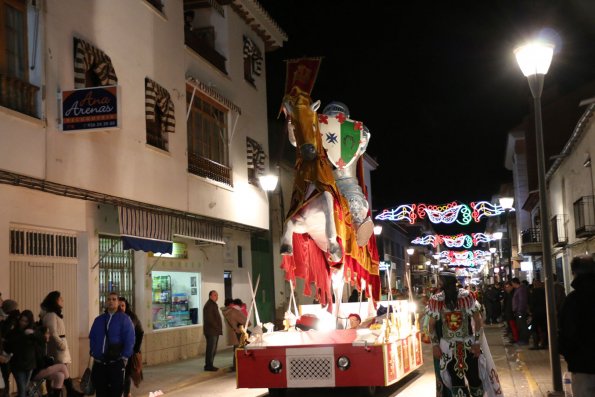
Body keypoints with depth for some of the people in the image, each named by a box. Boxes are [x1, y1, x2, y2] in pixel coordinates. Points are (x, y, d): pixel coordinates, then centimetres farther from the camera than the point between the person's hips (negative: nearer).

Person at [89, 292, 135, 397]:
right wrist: (93, 353, 6)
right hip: (99, 362, 4)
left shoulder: (124, 319, -1)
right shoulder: (99, 319, 14)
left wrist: (124, 357, -10)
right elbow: (92, 337, 18)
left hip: (116, 362, -4)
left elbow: (129, 340, -6)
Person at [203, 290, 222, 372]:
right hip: (211, 331, -10)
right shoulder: (208, 305, -13)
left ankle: (209, 365, 19)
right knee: (211, 349, -7)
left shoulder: (213, 305, 19)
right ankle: (208, 366, -2)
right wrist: (217, 327, -16)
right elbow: (209, 319, -21)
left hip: (215, 331, 10)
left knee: (213, 350, 13)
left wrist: (219, 328, 13)